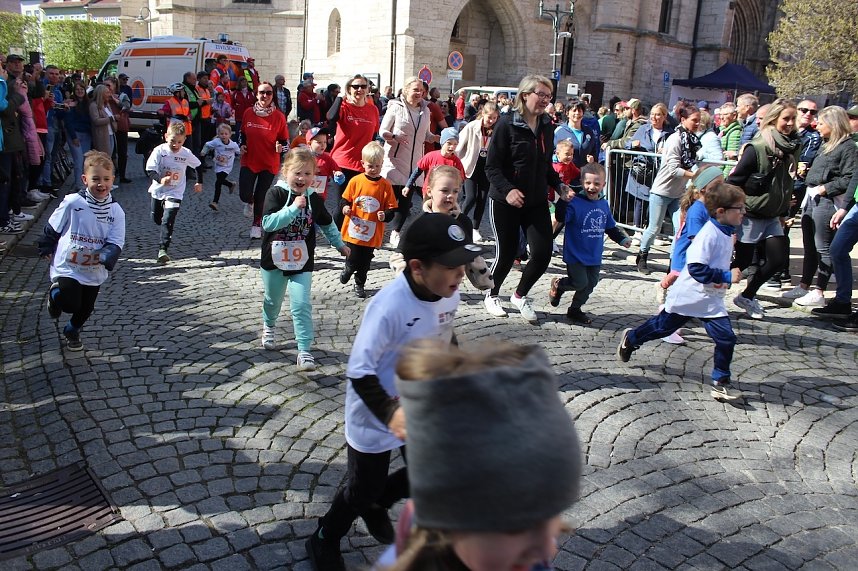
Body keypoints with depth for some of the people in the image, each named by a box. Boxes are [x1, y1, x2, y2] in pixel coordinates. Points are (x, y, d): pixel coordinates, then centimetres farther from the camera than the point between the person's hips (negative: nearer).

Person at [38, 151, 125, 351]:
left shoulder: (116, 211, -8)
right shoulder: (72, 203, -13)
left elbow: (116, 242, -10)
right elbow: (52, 228, 1)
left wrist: (107, 256, -29)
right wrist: (46, 249, 7)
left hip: (94, 272, 3)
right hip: (67, 268, -3)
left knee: (86, 308, 18)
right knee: (70, 304, -16)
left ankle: (72, 331, 49)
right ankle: (55, 293, 19)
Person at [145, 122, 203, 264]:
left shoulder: (186, 153, -12)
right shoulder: (159, 150, -16)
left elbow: (198, 166, 8)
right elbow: (150, 170, -23)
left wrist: (199, 182, 14)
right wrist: (160, 179, -42)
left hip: (174, 193, -2)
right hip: (158, 191, 2)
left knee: (167, 221, -16)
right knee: (156, 219, 18)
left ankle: (162, 249, -17)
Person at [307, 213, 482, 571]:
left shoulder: (448, 294, -12)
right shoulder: (389, 307, -35)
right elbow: (359, 372, -30)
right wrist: (390, 413, -38)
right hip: (375, 418, -6)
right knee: (361, 492, 13)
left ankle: (377, 506, 50)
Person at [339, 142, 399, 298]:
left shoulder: (385, 185, -5)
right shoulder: (355, 181, -5)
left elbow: (392, 208, -2)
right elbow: (345, 199, 4)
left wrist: (385, 215, -21)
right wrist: (345, 207, -17)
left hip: (372, 232, 1)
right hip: (354, 229, -1)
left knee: (365, 261, 12)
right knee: (354, 258, 4)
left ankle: (360, 284, 36)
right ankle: (347, 270, 40)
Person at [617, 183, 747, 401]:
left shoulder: (726, 233, 5)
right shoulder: (709, 234, -24)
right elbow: (696, 268, -31)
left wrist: (729, 275, 10)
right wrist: (727, 277, -29)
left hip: (711, 300, 7)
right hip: (688, 296, -7)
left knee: (726, 338, -4)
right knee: (662, 326, 13)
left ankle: (720, 382, 8)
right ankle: (631, 339, 39)